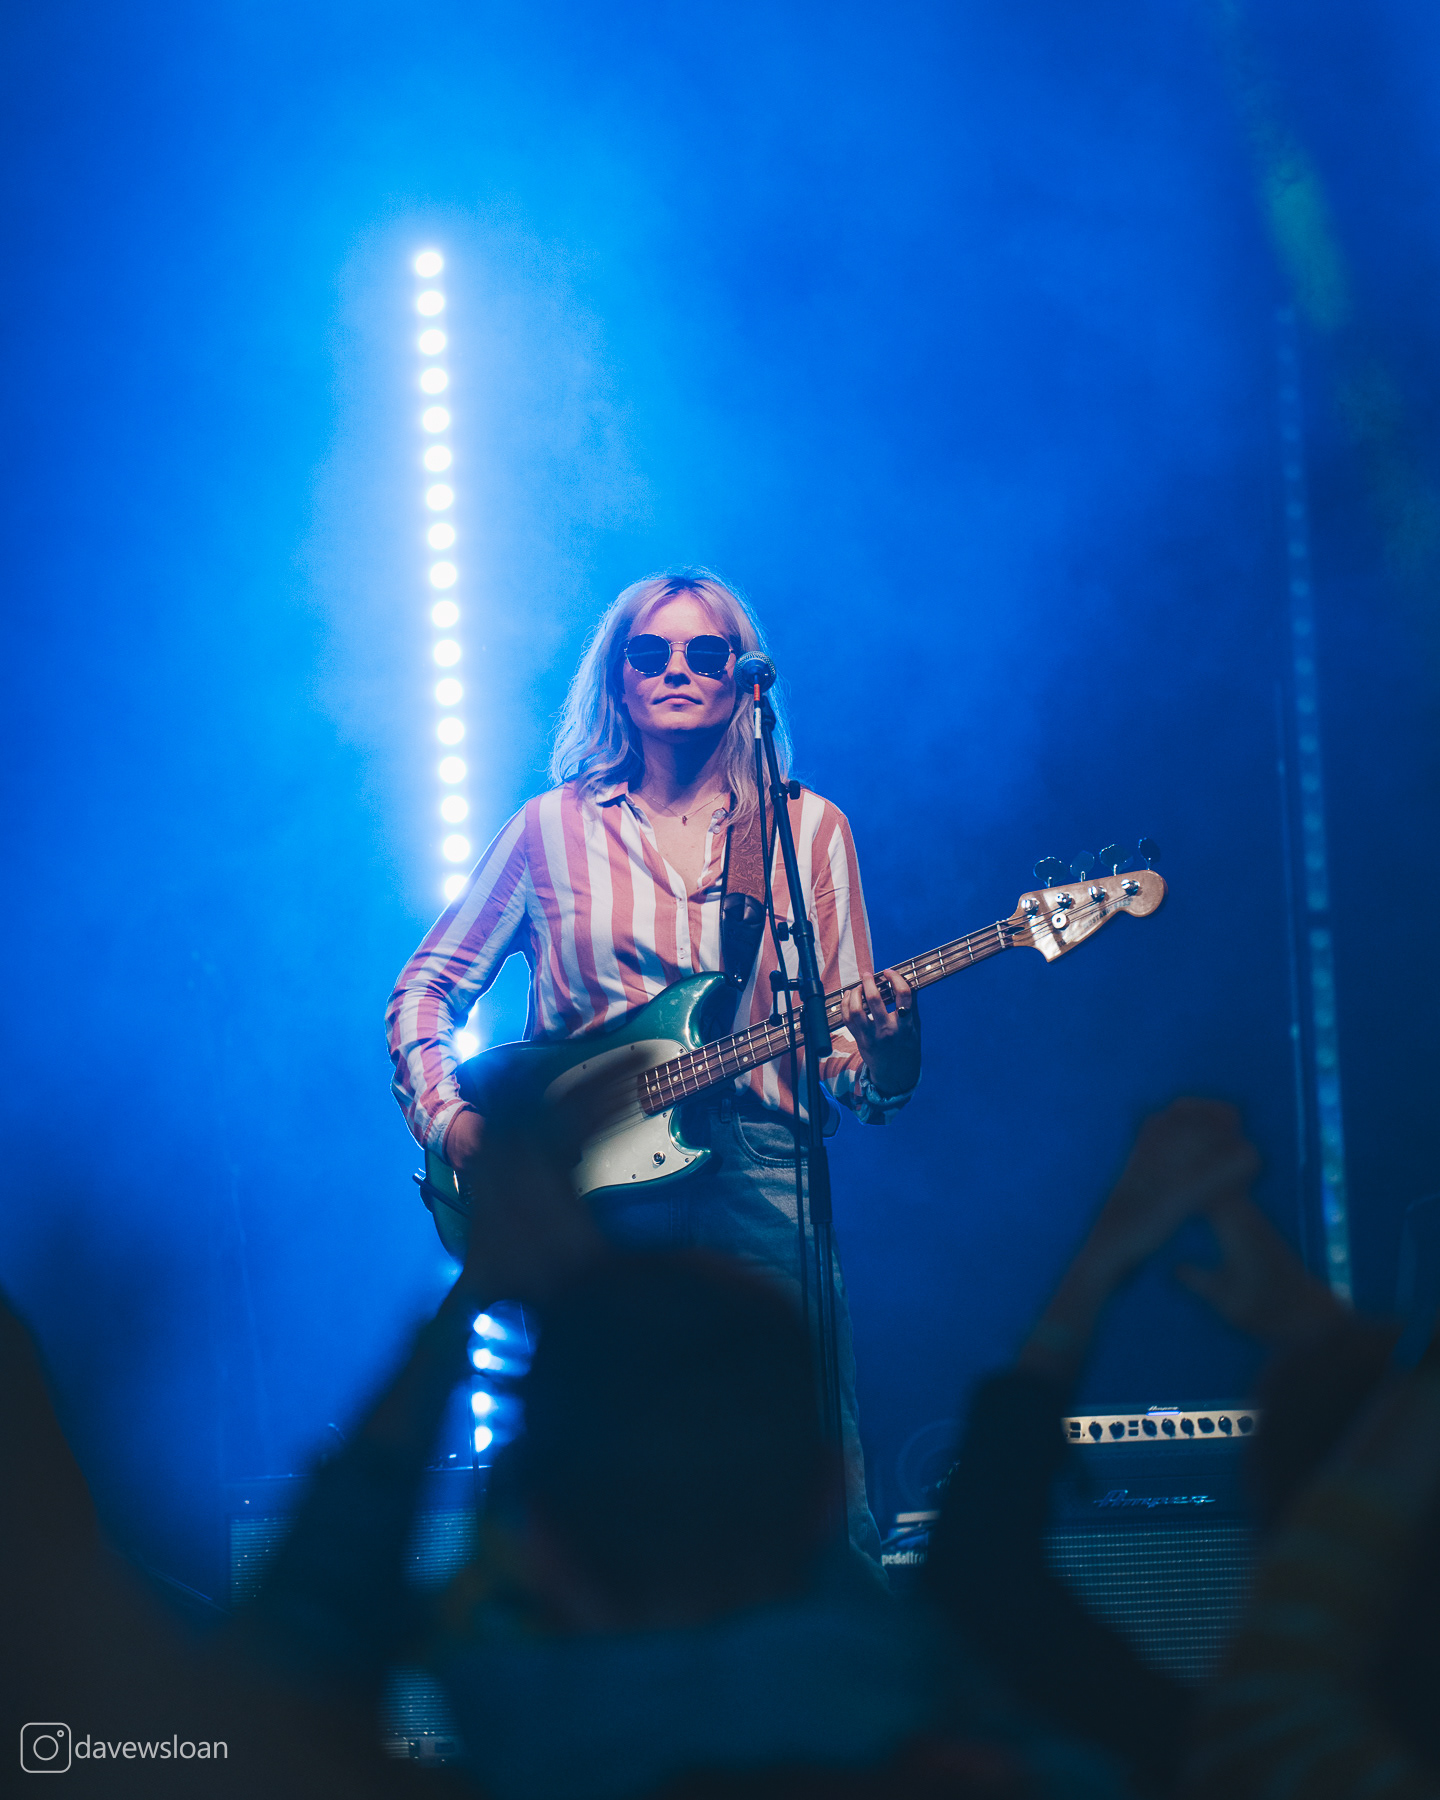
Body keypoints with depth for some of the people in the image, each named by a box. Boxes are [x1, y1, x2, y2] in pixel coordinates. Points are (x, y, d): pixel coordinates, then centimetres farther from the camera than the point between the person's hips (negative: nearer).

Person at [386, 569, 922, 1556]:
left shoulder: (809, 829, 12)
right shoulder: (553, 826, 11)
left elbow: (848, 1053, 11)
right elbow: (427, 985, 16)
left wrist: (884, 1043, -12)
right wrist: (446, 1115, -1)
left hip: (760, 1172, 0)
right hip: (587, 1192, 0)